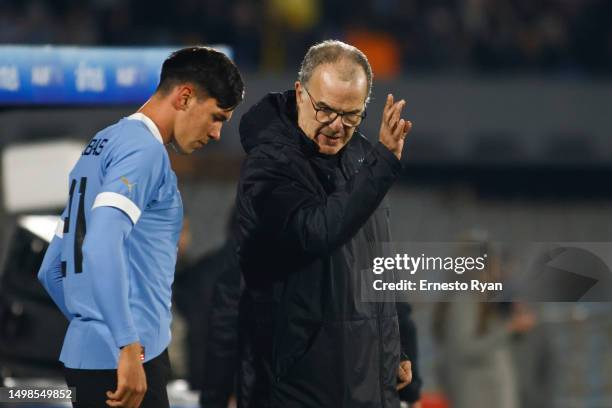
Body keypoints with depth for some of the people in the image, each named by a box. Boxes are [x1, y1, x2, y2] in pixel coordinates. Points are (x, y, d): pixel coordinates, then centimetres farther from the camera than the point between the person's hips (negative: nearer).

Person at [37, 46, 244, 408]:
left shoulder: (104, 144, 20)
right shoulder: (144, 148, -9)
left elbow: (51, 271, 24)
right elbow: (102, 246, -25)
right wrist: (129, 346, -27)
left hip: (85, 352, 9)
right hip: (122, 361, -9)